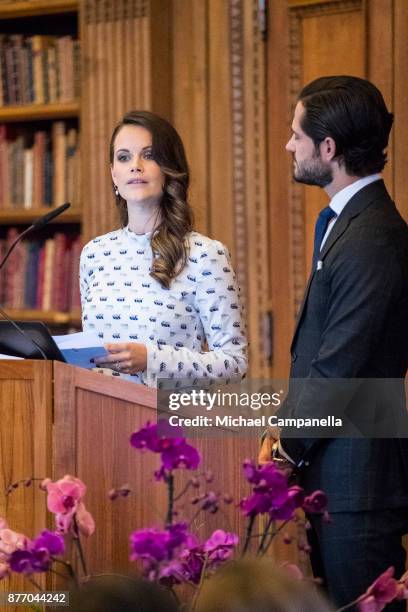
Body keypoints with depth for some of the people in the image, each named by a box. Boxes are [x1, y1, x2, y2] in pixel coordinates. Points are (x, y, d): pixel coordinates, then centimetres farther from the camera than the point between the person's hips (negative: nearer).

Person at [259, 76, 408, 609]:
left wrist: (290, 450, -9)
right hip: (333, 469, 10)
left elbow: (340, 366, -20)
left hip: (357, 476, -10)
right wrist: (286, 429, 7)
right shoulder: (347, 221, 14)